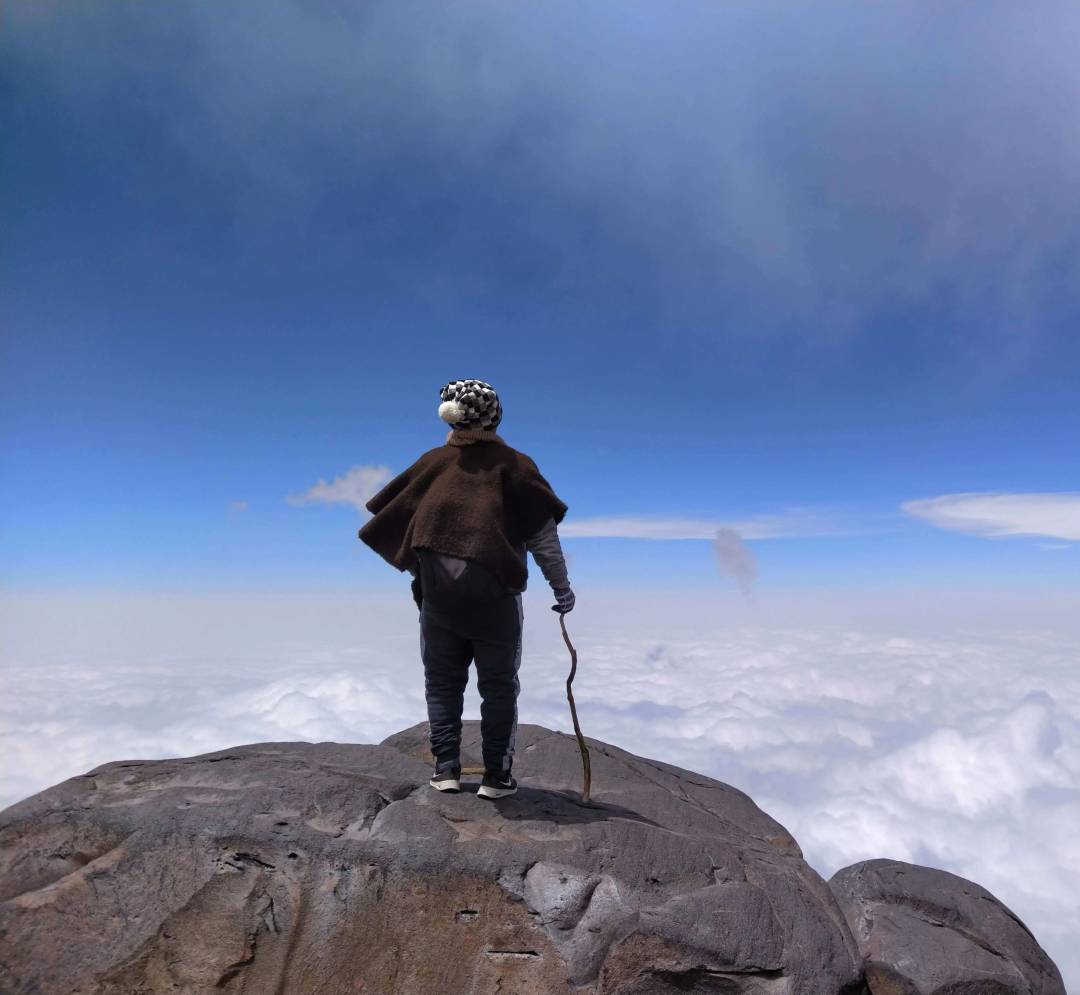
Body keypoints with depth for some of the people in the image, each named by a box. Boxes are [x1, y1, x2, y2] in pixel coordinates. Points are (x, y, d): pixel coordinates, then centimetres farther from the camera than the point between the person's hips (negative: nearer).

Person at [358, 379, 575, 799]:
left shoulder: (434, 460, 8)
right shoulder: (513, 463, 1)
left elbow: (387, 514, 11)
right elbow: (544, 533, -3)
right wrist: (562, 587, 3)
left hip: (437, 588, 2)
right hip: (493, 589, -2)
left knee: (442, 681, 15)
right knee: (498, 685, 9)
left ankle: (446, 768, 15)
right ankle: (497, 775, 11)